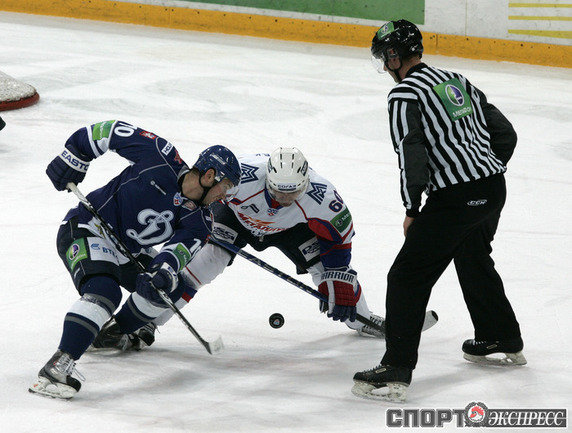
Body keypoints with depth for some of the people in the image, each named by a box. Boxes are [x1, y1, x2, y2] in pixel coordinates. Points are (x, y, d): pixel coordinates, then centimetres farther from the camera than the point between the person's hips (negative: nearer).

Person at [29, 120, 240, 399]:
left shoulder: (199, 222, -2)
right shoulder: (161, 158, -17)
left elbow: (179, 249, -18)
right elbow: (113, 131, -11)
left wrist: (164, 269, -40)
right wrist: (73, 158, -13)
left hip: (126, 251, 8)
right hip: (86, 230, -8)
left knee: (170, 288, 7)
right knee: (104, 291, -29)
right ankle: (58, 367, -38)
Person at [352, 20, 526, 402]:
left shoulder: (405, 95, -7)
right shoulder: (457, 81, 16)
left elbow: (412, 153, -18)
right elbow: (504, 133, 17)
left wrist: (412, 209, -8)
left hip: (454, 199, -9)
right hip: (493, 190, 9)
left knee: (408, 277, -5)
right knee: (474, 261, 32)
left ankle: (396, 371, -12)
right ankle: (504, 342, 46)